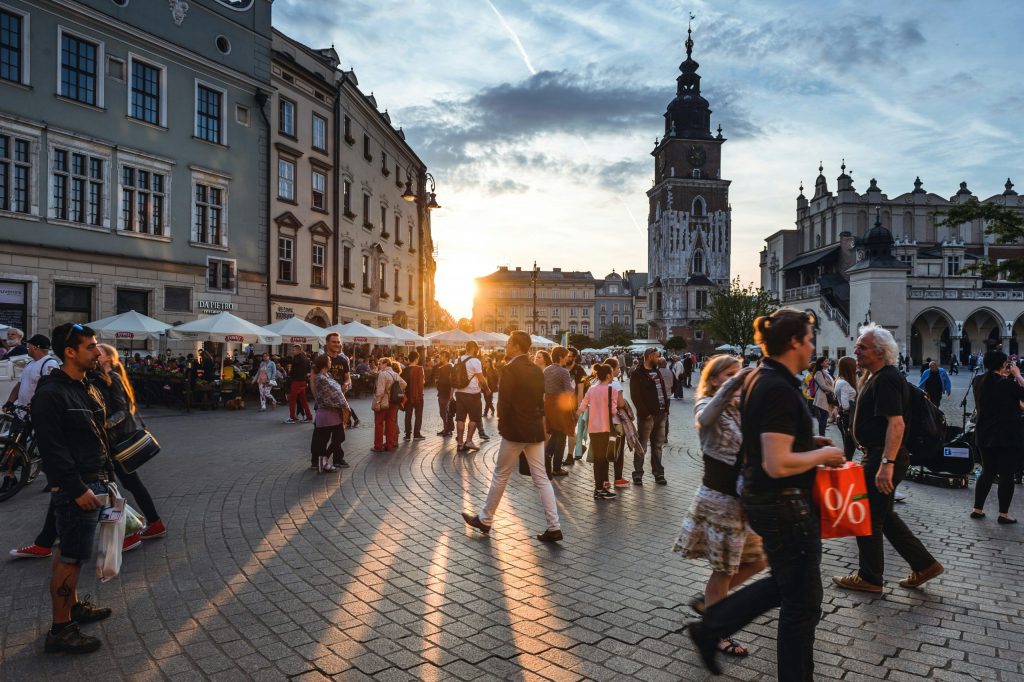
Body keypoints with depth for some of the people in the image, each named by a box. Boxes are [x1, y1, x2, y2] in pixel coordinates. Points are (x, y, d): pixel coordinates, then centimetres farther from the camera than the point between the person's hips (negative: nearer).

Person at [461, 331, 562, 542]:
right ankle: (554, 527, 5)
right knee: (541, 479, 8)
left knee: (500, 476, 8)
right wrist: (535, 420, 15)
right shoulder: (537, 370, 9)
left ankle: (485, 520, 21)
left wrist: (502, 424, -3)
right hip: (536, 430, 7)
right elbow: (541, 401, 12)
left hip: (515, 430, -6)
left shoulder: (509, 369, -14)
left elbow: (504, 402, -17)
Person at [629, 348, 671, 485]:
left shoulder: (657, 372, 18)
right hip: (647, 416, -7)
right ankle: (638, 474, 4)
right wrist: (645, 413, -17)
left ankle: (658, 473, 19)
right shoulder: (638, 375, -6)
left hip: (661, 414, 7)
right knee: (642, 447, -2)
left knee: (658, 445, 12)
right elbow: (635, 396, -13)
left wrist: (666, 409, 7)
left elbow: (664, 391, 19)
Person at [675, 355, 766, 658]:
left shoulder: (742, 408, 12)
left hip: (743, 497, 8)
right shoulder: (706, 405, -10)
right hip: (719, 498, -8)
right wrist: (732, 385, -47)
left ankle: (707, 602, 31)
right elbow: (707, 418, -36)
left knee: (757, 559, 14)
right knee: (724, 568, 3)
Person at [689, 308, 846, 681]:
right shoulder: (780, 390, -24)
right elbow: (778, 465, -29)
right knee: (802, 602, 8)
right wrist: (823, 454, -14)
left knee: (785, 584, 25)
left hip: (761, 498, 10)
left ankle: (710, 628, 30)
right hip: (785, 505, -10)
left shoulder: (758, 379, 6)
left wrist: (809, 441, 11)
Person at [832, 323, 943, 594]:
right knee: (884, 516, 19)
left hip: (883, 457, -10)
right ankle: (924, 564, 26)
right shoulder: (878, 377, 14)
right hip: (879, 456, 10)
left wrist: (886, 463, -32)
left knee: (869, 518, 2)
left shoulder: (886, 380, -19)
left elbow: (896, 423, -28)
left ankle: (869, 578, 16)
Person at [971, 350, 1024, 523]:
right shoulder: (1006, 383, -18)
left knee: (987, 472, 15)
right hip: (1007, 436, -6)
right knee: (1007, 475, 4)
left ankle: (977, 509, 16)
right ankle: (1003, 514, 9)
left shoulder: (979, 382, 3)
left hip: (985, 435, 6)